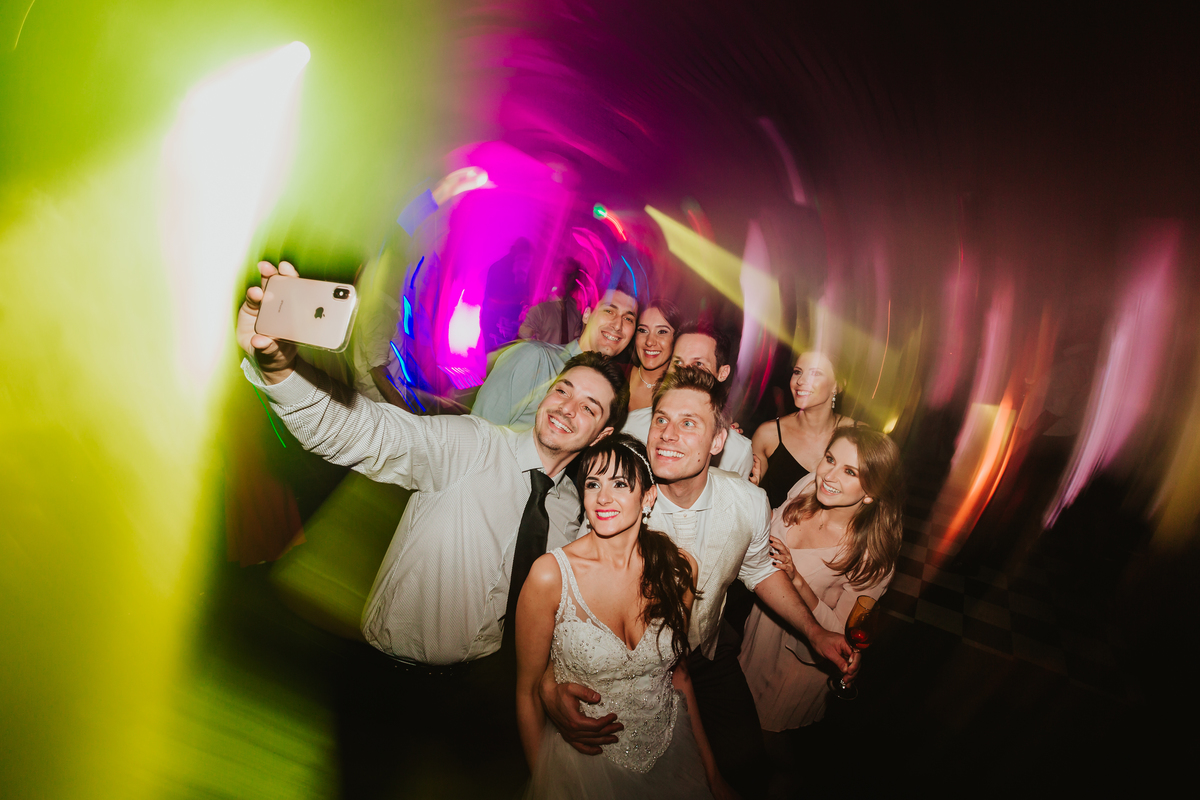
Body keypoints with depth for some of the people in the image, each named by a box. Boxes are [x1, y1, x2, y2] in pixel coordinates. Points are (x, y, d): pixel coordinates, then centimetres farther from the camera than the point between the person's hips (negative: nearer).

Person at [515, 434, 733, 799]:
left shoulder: (680, 567, -11)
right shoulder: (551, 575, -22)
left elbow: (677, 672, 2)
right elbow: (528, 691, -11)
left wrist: (711, 768, 6)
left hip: (672, 755, 3)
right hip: (583, 765, -2)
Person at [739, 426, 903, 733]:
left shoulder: (874, 556, -33)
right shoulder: (808, 485, -20)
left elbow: (840, 632, -23)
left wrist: (797, 580, -37)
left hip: (801, 655, -4)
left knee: (771, 722, 25)